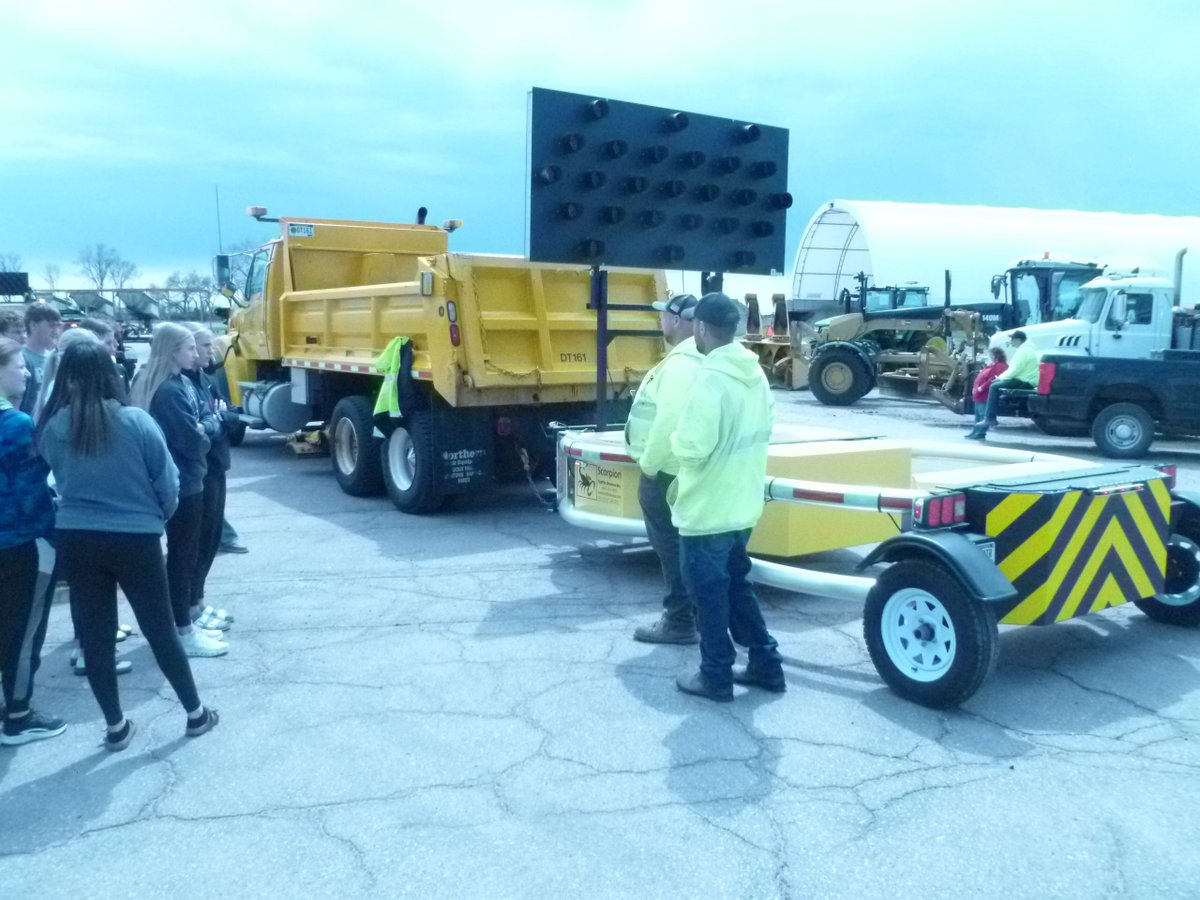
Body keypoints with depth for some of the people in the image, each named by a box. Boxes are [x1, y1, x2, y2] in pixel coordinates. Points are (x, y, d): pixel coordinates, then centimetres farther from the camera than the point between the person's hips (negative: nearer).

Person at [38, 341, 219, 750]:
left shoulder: (52, 428, -7)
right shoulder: (136, 421, -14)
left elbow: (58, 480, 6)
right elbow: (167, 483, -7)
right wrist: (160, 515, 12)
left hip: (76, 540, 2)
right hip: (135, 540, -2)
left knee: (94, 636, 13)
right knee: (160, 629, 11)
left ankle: (116, 726, 22)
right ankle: (195, 713, 22)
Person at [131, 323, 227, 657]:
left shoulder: (164, 383, 11)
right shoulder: (170, 390, -21)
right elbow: (192, 441, -21)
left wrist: (200, 429, -4)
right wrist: (204, 436, -2)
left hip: (175, 480, 10)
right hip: (182, 482, -10)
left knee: (183, 554, 17)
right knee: (182, 556, -2)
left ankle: (183, 623, 27)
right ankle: (183, 633, 7)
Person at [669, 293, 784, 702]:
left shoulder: (711, 381, -23)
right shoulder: (755, 375, 5)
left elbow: (693, 449, -25)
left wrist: (677, 439, -6)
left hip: (707, 511, -8)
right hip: (742, 505, 8)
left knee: (709, 593, 6)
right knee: (736, 585, 22)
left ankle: (715, 677, 18)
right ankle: (765, 664, 27)